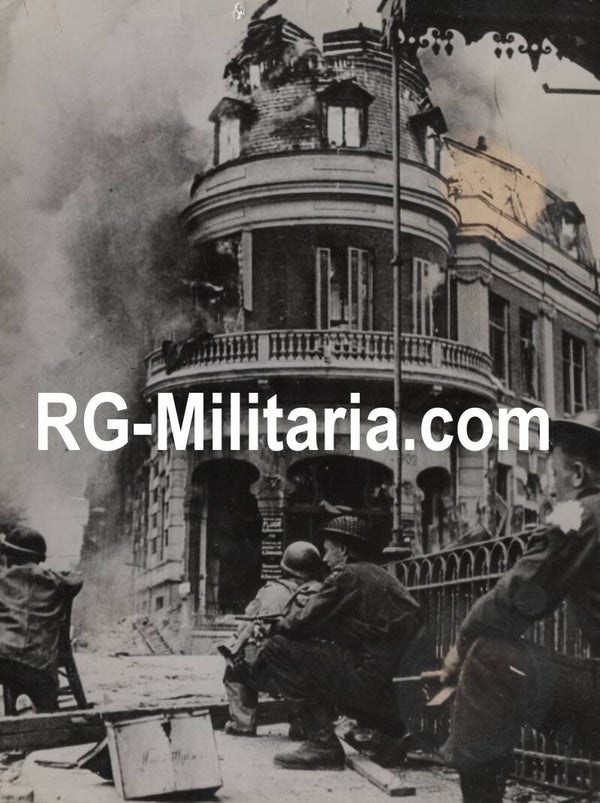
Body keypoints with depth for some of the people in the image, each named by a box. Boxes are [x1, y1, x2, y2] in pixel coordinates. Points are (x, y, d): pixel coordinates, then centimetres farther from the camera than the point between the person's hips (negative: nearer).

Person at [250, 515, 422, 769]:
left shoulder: (346, 577, -8)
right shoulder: (379, 575, 18)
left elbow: (303, 623, -9)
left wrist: (275, 626, 10)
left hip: (368, 677, -9)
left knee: (278, 650, -9)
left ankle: (323, 744, -10)